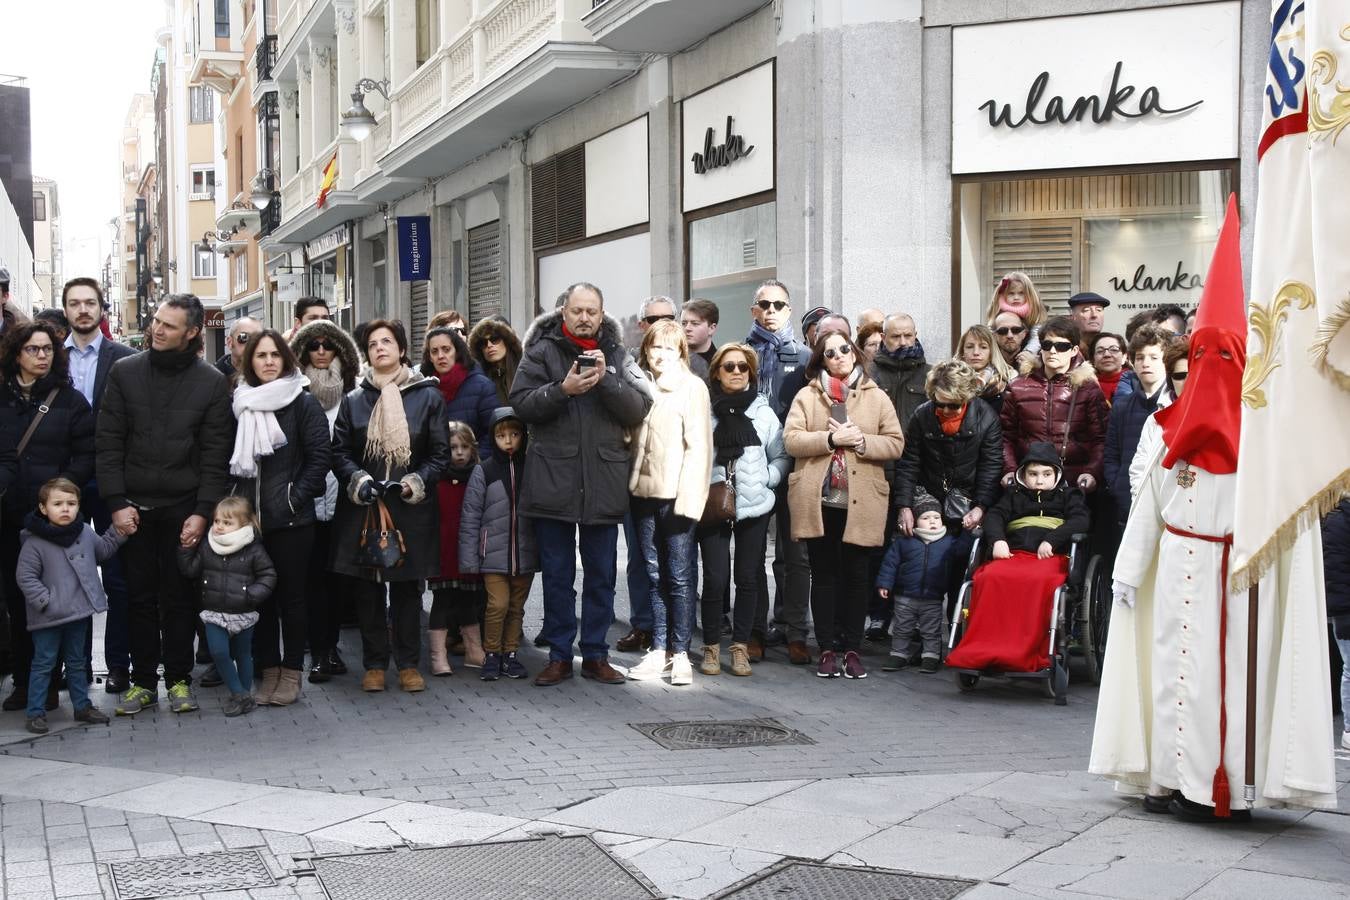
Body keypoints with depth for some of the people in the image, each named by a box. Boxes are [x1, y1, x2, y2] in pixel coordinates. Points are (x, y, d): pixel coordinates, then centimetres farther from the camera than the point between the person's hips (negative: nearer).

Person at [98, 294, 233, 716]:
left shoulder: (212, 382, -1)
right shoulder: (125, 372, 3)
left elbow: (216, 455, -2)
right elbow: (107, 443, 1)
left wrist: (203, 511, -9)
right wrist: (116, 502, -7)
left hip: (184, 508, -1)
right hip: (134, 507, 1)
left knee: (179, 597, 5)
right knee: (140, 595, 7)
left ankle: (179, 679, 15)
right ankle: (143, 679, 16)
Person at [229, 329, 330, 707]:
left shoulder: (303, 403, -3)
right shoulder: (241, 404, 9)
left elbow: (319, 459, -7)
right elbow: (233, 460, 14)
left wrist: (291, 502, -12)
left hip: (291, 519, -4)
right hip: (249, 517, 4)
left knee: (291, 594, 3)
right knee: (260, 594, 7)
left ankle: (291, 672, 11)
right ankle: (268, 670, 16)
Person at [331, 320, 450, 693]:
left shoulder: (427, 396, 3)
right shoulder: (354, 400, 9)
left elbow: (440, 453, 3)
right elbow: (339, 451, 8)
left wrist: (418, 481, -12)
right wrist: (356, 479, -11)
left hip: (411, 508, -1)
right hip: (363, 508, 1)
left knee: (407, 587, 6)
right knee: (368, 589, 5)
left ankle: (408, 664, 16)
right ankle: (374, 664, 15)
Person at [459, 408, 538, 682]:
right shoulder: (484, 471, -2)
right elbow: (470, 517, -2)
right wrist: (469, 558, -5)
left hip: (525, 554, 2)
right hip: (494, 554, -2)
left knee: (516, 607, 10)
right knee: (498, 605, -8)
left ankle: (510, 654, 22)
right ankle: (491, 655, 8)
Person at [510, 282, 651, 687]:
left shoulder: (617, 355, 7)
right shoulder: (541, 351, 3)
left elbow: (639, 410, -2)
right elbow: (521, 403, -6)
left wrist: (606, 379, -15)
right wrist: (563, 388, -19)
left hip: (603, 482, 2)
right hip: (552, 482, -1)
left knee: (601, 574, 9)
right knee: (557, 574, 7)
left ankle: (596, 654, 19)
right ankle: (559, 656, 16)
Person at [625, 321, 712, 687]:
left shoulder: (692, 386, -3)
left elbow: (698, 446, -8)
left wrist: (688, 496, -15)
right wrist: (632, 482, 5)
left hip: (676, 494, -5)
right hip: (645, 492, 5)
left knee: (679, 575, -1)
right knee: (655, 574, 9)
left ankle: (680, 653, 5)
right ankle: (658, 650, 14)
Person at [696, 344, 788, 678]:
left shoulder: (763, 412, 3)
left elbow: (781, 456, 10)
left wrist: (766, 479, -4)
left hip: (754, 504, 2)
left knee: (748, 577, 5)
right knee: (715, 578, -3)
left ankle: (741, 645, 17)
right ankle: (712, 646, 12)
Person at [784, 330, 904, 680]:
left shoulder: (877, 398, 9)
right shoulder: (807, 396, 7)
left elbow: (895, 443, 3)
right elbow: (791, 439, -4)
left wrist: (862, 441, -12)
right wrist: (831, 439, -15)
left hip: (860, 501, 0)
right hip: (818, 499, 0)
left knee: (856, 575, 4)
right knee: (823, 574, 5)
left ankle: (852, 649, 12)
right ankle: (827, 650, 12)